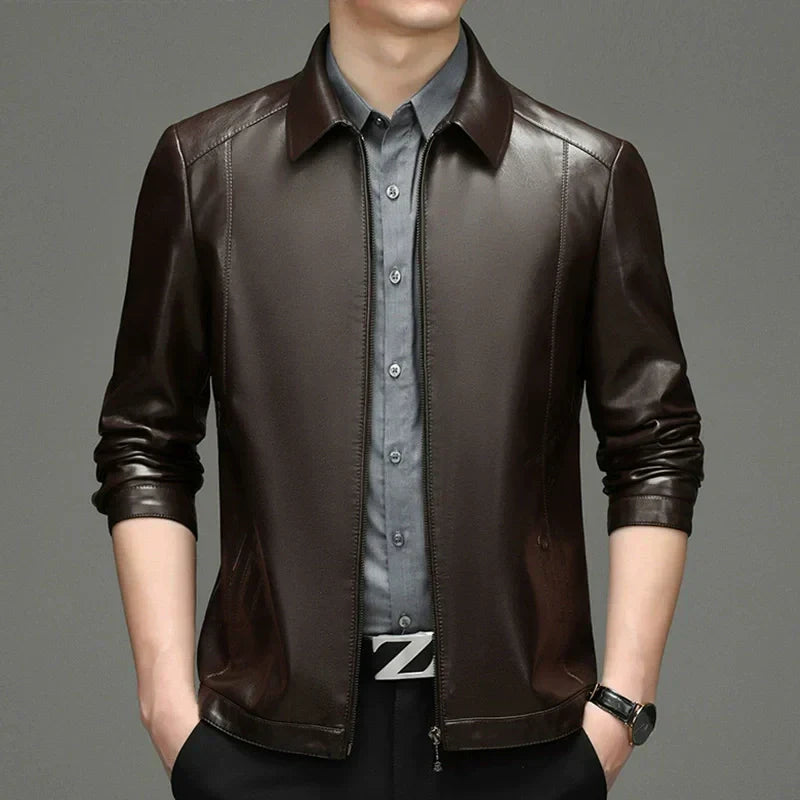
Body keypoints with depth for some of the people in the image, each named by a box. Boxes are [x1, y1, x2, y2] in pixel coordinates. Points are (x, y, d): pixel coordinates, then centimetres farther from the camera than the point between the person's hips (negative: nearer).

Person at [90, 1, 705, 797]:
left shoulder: (591, 173, 1)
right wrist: (166, 689, -1)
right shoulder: (204, 165, 3)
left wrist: (621, 700, -3)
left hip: (513, 731, 0)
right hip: (276, 731, 1)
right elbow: (145, 446, 5)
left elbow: (655, 449, 3)